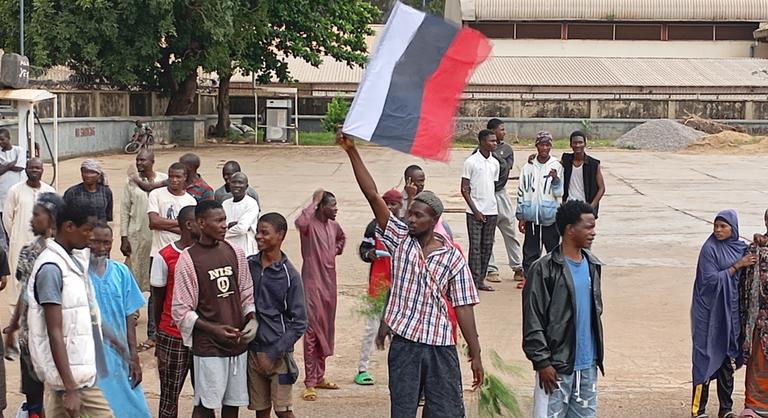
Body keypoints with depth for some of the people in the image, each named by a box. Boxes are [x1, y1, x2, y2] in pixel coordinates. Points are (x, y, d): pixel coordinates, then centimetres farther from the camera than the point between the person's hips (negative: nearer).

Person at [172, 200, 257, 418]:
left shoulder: (235, 253, 6)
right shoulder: (188, 259, -9)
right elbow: (181, 310, -8)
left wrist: (252, 319, -5)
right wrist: (213, 329, -16)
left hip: (238, 343, 5)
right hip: (208, 346, -5)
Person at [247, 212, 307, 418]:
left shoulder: (289, 275, -8)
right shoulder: (248, 265, 2)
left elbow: (299, 323, -7)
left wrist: (273, 354, -12)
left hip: (278, 354, -4)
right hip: (252, 350, 4)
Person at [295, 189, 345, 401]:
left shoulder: (333, 225, 8)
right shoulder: (310, 224, -15)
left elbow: (342, 238, 33)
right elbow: (300, 222, -41)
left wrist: (337, 249, 12)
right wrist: (314, 202, -29)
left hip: (329, 283, 8)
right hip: (313, 283, -8)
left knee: (326, 329, 14)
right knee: (312, 331, -7)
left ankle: (319, 376, 25)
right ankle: (310, 383, -4)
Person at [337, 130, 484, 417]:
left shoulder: (453, 258, -1)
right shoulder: (400, 239, 1)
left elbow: (463, 307, -1)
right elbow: (372, 195, -6)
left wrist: (475, 355, -5)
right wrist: (352, 152, -13)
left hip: (441, 347, -1)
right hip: (404, 343, 1)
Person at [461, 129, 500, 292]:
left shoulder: (495, 163, 10)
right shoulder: (471, 162, -7)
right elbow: (464, 189, -7)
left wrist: (495, 207, 11)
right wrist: (475, 210, -12)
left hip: (491, 211, 6)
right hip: (475, 212, -6)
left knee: (487, 246, 7)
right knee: (475, 246, -5)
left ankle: (481, 280, 13)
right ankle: (474, 281, -3)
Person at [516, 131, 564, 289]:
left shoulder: (556, 166, -1)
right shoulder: (528, 167, 5)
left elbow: (559, 192, -2)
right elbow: (521, 191, 8)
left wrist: (555, 179, -21)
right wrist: (521, 216, 6)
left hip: (550, 215, -2)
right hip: (531, 215, 2)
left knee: (553, 246, 3)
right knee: (530, 248, 6)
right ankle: (528, 276, 14)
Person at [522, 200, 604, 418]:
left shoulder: (592, 265, 9)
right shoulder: (545, 269, -12)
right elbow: (532, 322, -12)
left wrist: (597, 355, 17)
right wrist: (542, 362, -14)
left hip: (587, 364, 7)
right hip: (556, 366, -6)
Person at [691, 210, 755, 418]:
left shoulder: (741, 247, 7)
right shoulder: (710, 249, -9)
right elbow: (711, 279, -15)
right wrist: (737, 266, -16)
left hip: (731, 310, 5)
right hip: (710, 312, -5)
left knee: (727, 358, 10)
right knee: (706, 357, -3)